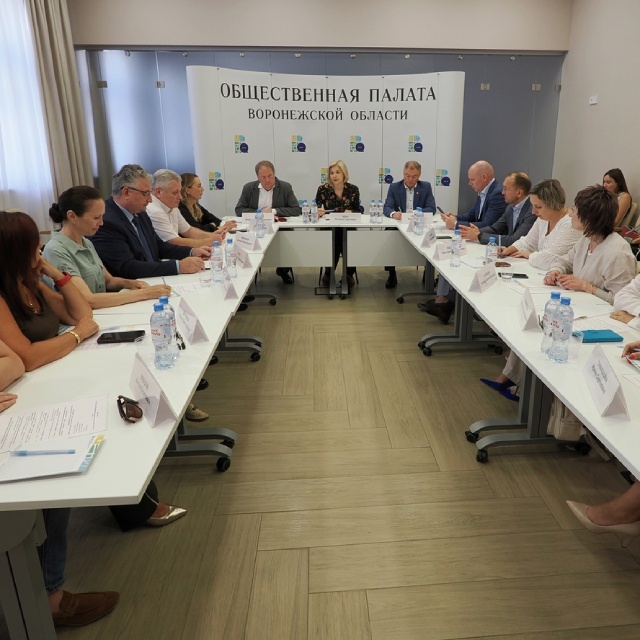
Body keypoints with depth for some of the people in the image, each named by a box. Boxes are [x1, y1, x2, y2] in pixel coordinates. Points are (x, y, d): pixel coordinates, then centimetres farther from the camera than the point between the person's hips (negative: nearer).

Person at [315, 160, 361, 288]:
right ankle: (328, 274, 8)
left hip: (348, 229, 1)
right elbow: (315, 211, 2)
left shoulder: (353, 189, 2)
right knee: (333, 249, -27)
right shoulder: (323, 189, -2)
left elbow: (358, 211, 6)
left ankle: (349, 275, 10)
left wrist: (350, 212, -16)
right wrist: (318, 212, -21)